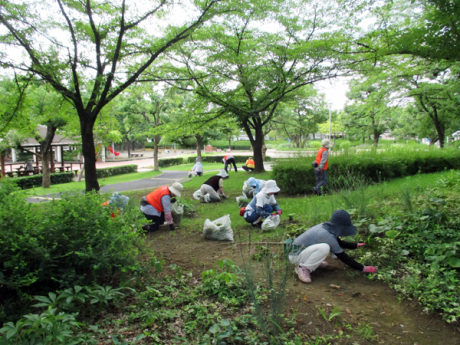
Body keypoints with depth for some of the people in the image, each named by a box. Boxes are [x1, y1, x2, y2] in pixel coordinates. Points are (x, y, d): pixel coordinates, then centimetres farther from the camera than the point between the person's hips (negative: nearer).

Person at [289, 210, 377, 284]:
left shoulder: (326, 226, 0)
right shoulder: (327, 235, -26)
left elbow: (339, 243, 21)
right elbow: (343, 256, -19)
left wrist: (356, 245, 17)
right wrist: (363, 268, -12)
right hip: (295, 256, -9)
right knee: (324, 247, -31)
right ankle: (303, 268, -16)